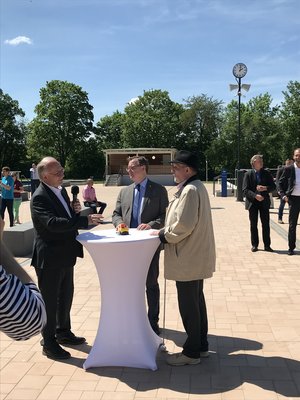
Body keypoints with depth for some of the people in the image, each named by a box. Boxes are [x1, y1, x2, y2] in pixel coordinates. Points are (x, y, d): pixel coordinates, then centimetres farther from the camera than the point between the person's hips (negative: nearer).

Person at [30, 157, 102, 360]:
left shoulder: (61, 190, 7)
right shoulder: (39, 197, -20)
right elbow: (53, 223, -33)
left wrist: (75, 210, -6)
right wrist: (86, 220, -35)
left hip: (65, 255, 9)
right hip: (49, 258, -9)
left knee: (66, 296, 22)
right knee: (50, 300, 5)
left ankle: (63, 332, 40)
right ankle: (49, 343, 20)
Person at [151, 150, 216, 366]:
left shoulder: (190, 190, -21)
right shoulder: (196, 187, 11)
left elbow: (183, 225, -24)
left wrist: (164, 235, -10)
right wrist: (166, 231, 10)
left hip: (188, 258, -10)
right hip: (195, 256, 10)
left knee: (188, 305, 2)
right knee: (196, 301, 19)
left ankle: (192, 352, 16)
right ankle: (201, 346, 32)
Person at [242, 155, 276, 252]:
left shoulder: (267, 173, 6)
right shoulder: (248, 174, -1)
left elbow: (273, 186, 6)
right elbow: (245, 190, -7)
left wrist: (265, 188, -14)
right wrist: (255, 196, -21)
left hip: (264, 201, 2)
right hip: (252, 202, -1)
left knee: (266, 224, 2)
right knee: (253, 225, 5)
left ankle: (267, 245, 10)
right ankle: (254, 245, 15)